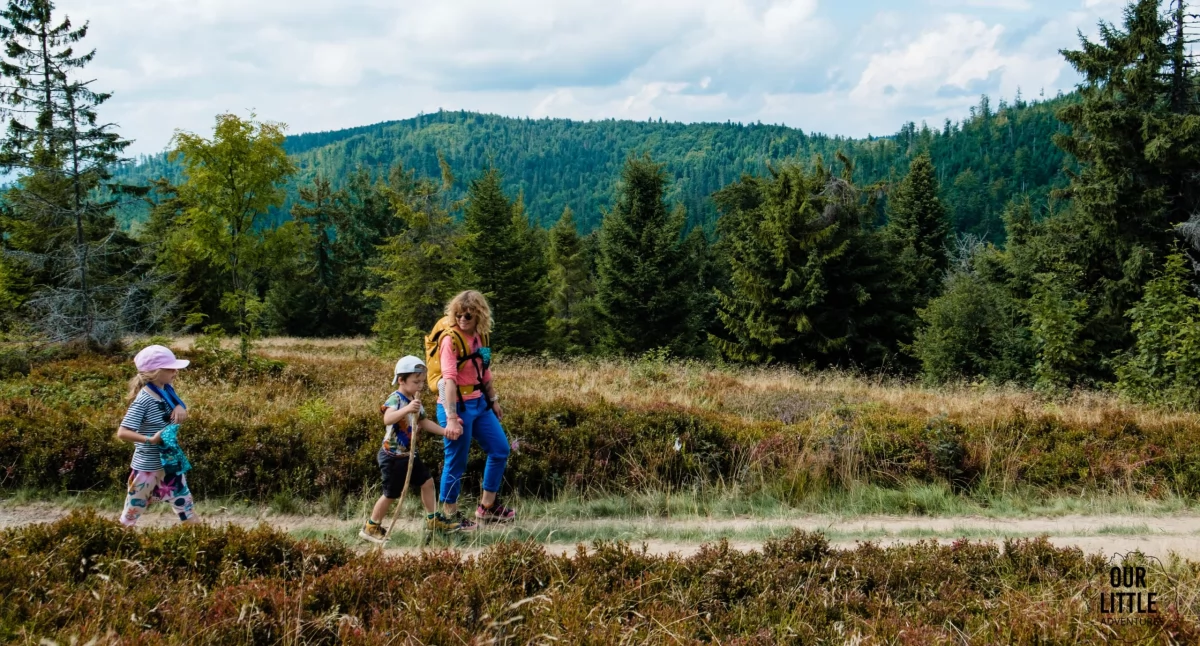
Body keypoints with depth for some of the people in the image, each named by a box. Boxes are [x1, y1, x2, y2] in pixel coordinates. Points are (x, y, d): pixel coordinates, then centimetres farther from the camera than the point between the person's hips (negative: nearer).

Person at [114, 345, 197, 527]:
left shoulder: (168, 391, 0)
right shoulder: (144, 399, -22)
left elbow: (180, 415, 14)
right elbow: (122, 433, -26)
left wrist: (180, 407, -8)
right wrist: (150, 439, -34)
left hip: (170, 461, 7)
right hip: (147, 466, -7)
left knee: (185, 504, 13)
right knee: (133, 511, 8)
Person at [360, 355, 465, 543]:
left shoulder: (415, 401, 6)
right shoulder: (395, 399, -22)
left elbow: (424, 423, 20)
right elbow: (387, 419, -42)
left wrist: (444, 431, 10)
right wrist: (407, 409, -57)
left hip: (409, 455, 9)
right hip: (392, 457, -9)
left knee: (427, 481, 12)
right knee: (391, 493, 0)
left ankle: (433, 520, 26)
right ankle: (371, 528, 16)